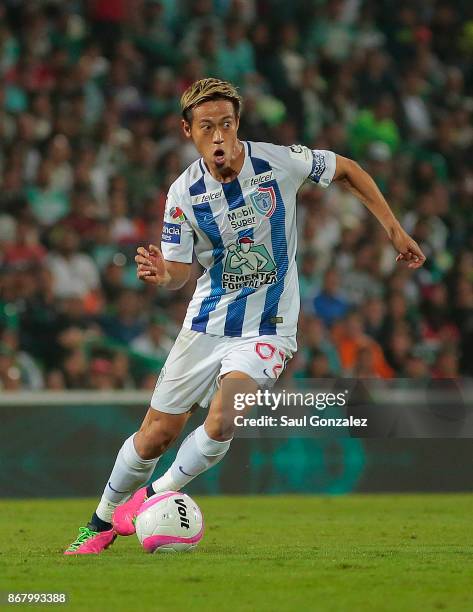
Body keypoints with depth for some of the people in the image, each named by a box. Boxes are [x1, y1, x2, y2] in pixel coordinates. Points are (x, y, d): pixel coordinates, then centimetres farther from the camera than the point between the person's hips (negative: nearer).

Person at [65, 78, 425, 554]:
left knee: (221, 423, -24)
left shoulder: (279, 162, -13)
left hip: (265, 330, -2)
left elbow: (347, 170, 5)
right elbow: (180, 271, -2)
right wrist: (162, 275, -26)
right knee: (156, 435, 5)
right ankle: (103, 522, 28)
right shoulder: (183, 193, -10)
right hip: (206, 324, 2)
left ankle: (156, 496, 2)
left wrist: (394, 229, 5)